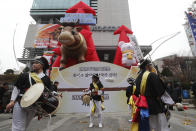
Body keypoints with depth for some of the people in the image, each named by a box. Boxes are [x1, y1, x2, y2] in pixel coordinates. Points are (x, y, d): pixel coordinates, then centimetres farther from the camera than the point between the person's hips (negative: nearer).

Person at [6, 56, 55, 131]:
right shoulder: (25, 75, 4)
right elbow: (16, 88, 7)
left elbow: (51, 90, 2)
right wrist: (12, 101, 0)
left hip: (34, 107, 1)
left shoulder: (46, 79, 2)